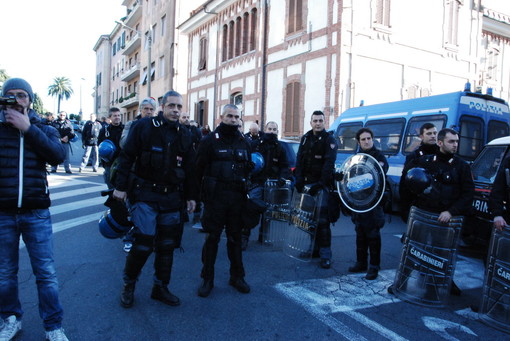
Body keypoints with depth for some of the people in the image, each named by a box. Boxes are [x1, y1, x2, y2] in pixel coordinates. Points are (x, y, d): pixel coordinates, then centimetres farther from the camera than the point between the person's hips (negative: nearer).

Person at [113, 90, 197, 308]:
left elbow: (189, 169, 15)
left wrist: (190, 196, 13)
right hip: (145, 194, -4)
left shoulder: (184, 136, 10)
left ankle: (160, 288, 26)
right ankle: (128, 284, 18)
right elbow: (126, 157, -3)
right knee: (144, 242, -8)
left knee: (167, 245, 9)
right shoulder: (144, 126, -3)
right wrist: (121, 186, -8)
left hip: (172, 198, 5)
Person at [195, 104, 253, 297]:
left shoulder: (243, 142, 13)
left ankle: (237, 276, 26)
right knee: (212, 238, 3)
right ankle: (207, 279, 16)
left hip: (237, 198, 4)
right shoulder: (210, 140, -2)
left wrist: (244, 189, 8)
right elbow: (200, 168, -4)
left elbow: (248, 168, 18)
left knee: (235, 237, 12)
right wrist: (205, 192, -7)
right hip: (215, 198, -4)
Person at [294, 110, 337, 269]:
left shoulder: (329, 140, -3)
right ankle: (313, 248, 22)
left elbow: (329, 164, -13)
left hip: (321, 185, -5)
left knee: (322, 220, -7)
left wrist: (320, 184, -20)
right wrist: (299, 180, -4)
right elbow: (299, 160, 8)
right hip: (306, 183, 5)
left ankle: (325, 255, -2)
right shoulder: (305, 138, 13)